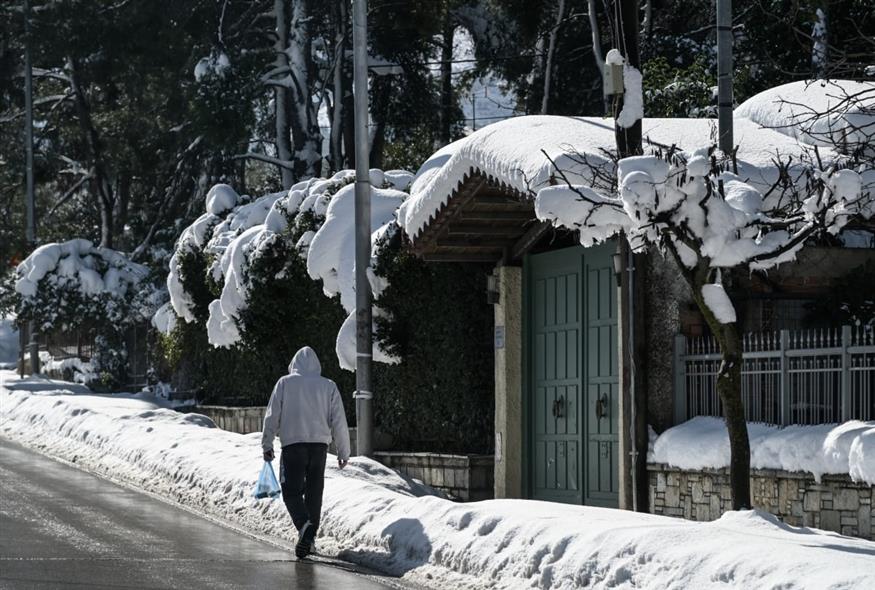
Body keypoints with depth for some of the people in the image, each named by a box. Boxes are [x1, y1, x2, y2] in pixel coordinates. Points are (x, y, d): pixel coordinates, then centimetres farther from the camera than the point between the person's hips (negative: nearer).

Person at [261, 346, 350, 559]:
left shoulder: (285, 383, 4)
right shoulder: (328, 386, 10)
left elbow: (272, 416, 3)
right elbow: (339, 421, 9)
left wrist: (267, 445, 9)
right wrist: (343, 452, 15)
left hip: (293, 445, -3)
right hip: (319, 445, 3)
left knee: (291, 491, -2)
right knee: (314, 492, 10)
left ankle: (304, 524, -27)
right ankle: (309, 536, 9)